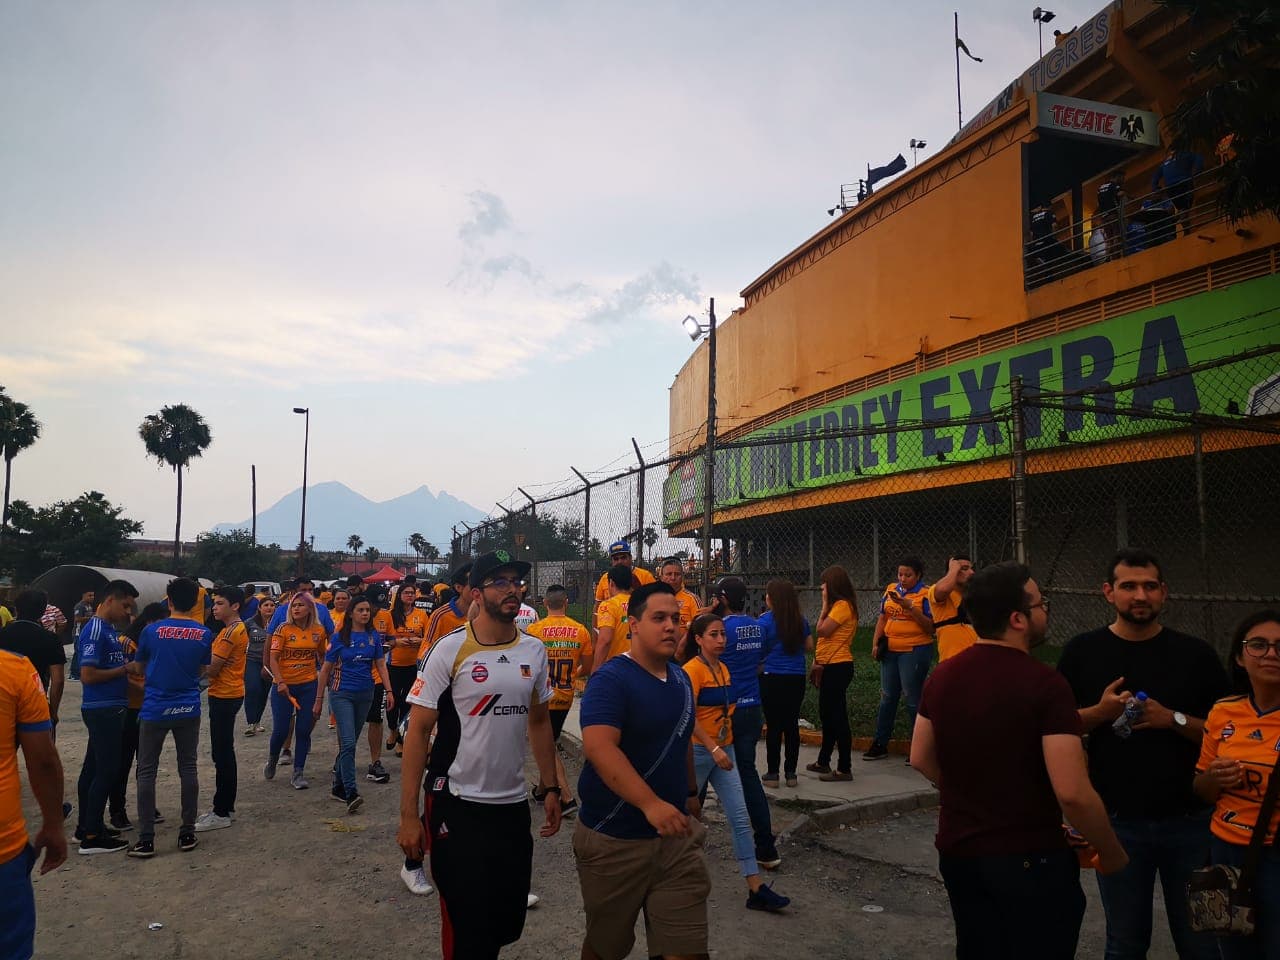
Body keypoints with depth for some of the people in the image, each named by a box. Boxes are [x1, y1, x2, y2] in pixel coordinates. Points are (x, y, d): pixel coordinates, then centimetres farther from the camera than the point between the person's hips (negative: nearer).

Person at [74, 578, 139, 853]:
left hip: (108, 708, 10)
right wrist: (124, 669, -14)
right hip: (102, 709, -10)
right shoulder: (95, 630, -17)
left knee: (93, 767, 16)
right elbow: (88, 675, -22)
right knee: (107, 770, -5)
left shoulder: (108, 629, 12)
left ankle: (87, 826, 26)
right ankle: (91, 837, 2)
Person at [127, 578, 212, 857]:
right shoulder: (204, 634, -3)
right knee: (188, 769, 10)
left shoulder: (152, 631, -7)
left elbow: (138, 668, 7)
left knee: (146, 772, 7)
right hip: (188, 709, 2)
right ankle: (187, 834, 15)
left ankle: (146, 840, 6)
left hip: (155, 709, -2)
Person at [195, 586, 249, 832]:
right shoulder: (239, 629, 15)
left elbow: (212, 668, -17)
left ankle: (221, 813, 1)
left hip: (224, 697, -10)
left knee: (222, 755, -5)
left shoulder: (231, 631, -16)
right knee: (225, 753, 16)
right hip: (228, 694, 10)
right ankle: (226, 808, 24)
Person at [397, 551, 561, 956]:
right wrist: (408, 813, -13)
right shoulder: (450, 650, -12)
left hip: (514, 804, 5)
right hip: (457, 806, -5)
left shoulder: (534, 651, 3)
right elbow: (419, 731, -10)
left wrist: (551, 788, 9)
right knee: (468, 927, 3)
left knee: (509, 922, 14)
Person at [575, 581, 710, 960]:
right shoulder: (611, 679, -17)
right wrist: (651, 803, -41)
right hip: (614, 839, -5)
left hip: (677, 835, 5)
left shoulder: (681, 679, 7)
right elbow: (598, 747, -32)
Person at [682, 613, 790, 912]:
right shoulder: (692, 670, -15)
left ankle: (756, 888, 4)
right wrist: (713, 748, -28)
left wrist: (724, 747, 15)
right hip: (697, 750, -7)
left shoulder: (723, 669, 9)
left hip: (723, 750, 7)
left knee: (740, 819, 2)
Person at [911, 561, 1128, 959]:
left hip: (957, 851, 6)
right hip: (1029, 859, -6)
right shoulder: (1044, 684, -21)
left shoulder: (942, 676, -1)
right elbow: (1073, 793, -23)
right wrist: (1111, 851, -7)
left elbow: (921, 759, 9)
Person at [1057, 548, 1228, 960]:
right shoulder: (1083, 652, -2)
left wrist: (1173, 719, -18)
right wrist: (1101, 712, -16)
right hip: (1117, 821, 0)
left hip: (1189, 819, 0)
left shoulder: (1195, 654, -2)